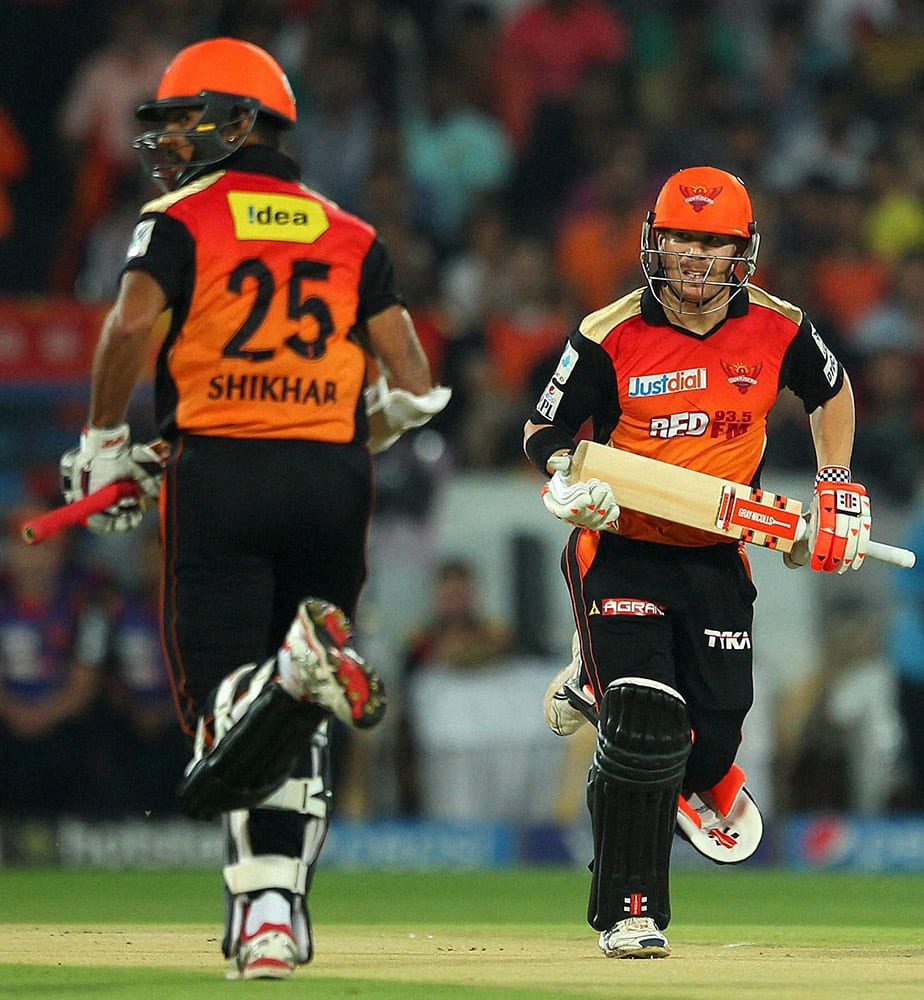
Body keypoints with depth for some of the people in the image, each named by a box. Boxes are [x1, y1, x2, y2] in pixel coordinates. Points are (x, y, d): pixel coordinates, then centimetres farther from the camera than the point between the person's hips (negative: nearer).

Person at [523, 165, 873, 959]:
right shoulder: (610, 337, -12)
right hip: (621, 550, -3)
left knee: (715, 728, 0)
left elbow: (831, 391, 17)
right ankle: (629, 912, -4)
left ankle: (697, 779, 41)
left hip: (716, 558, 3)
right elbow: (545, 431, -3)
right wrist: (567, 480, -24)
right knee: (643, 727, -16)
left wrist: (837, 489, 10)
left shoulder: (778, 331, -4)